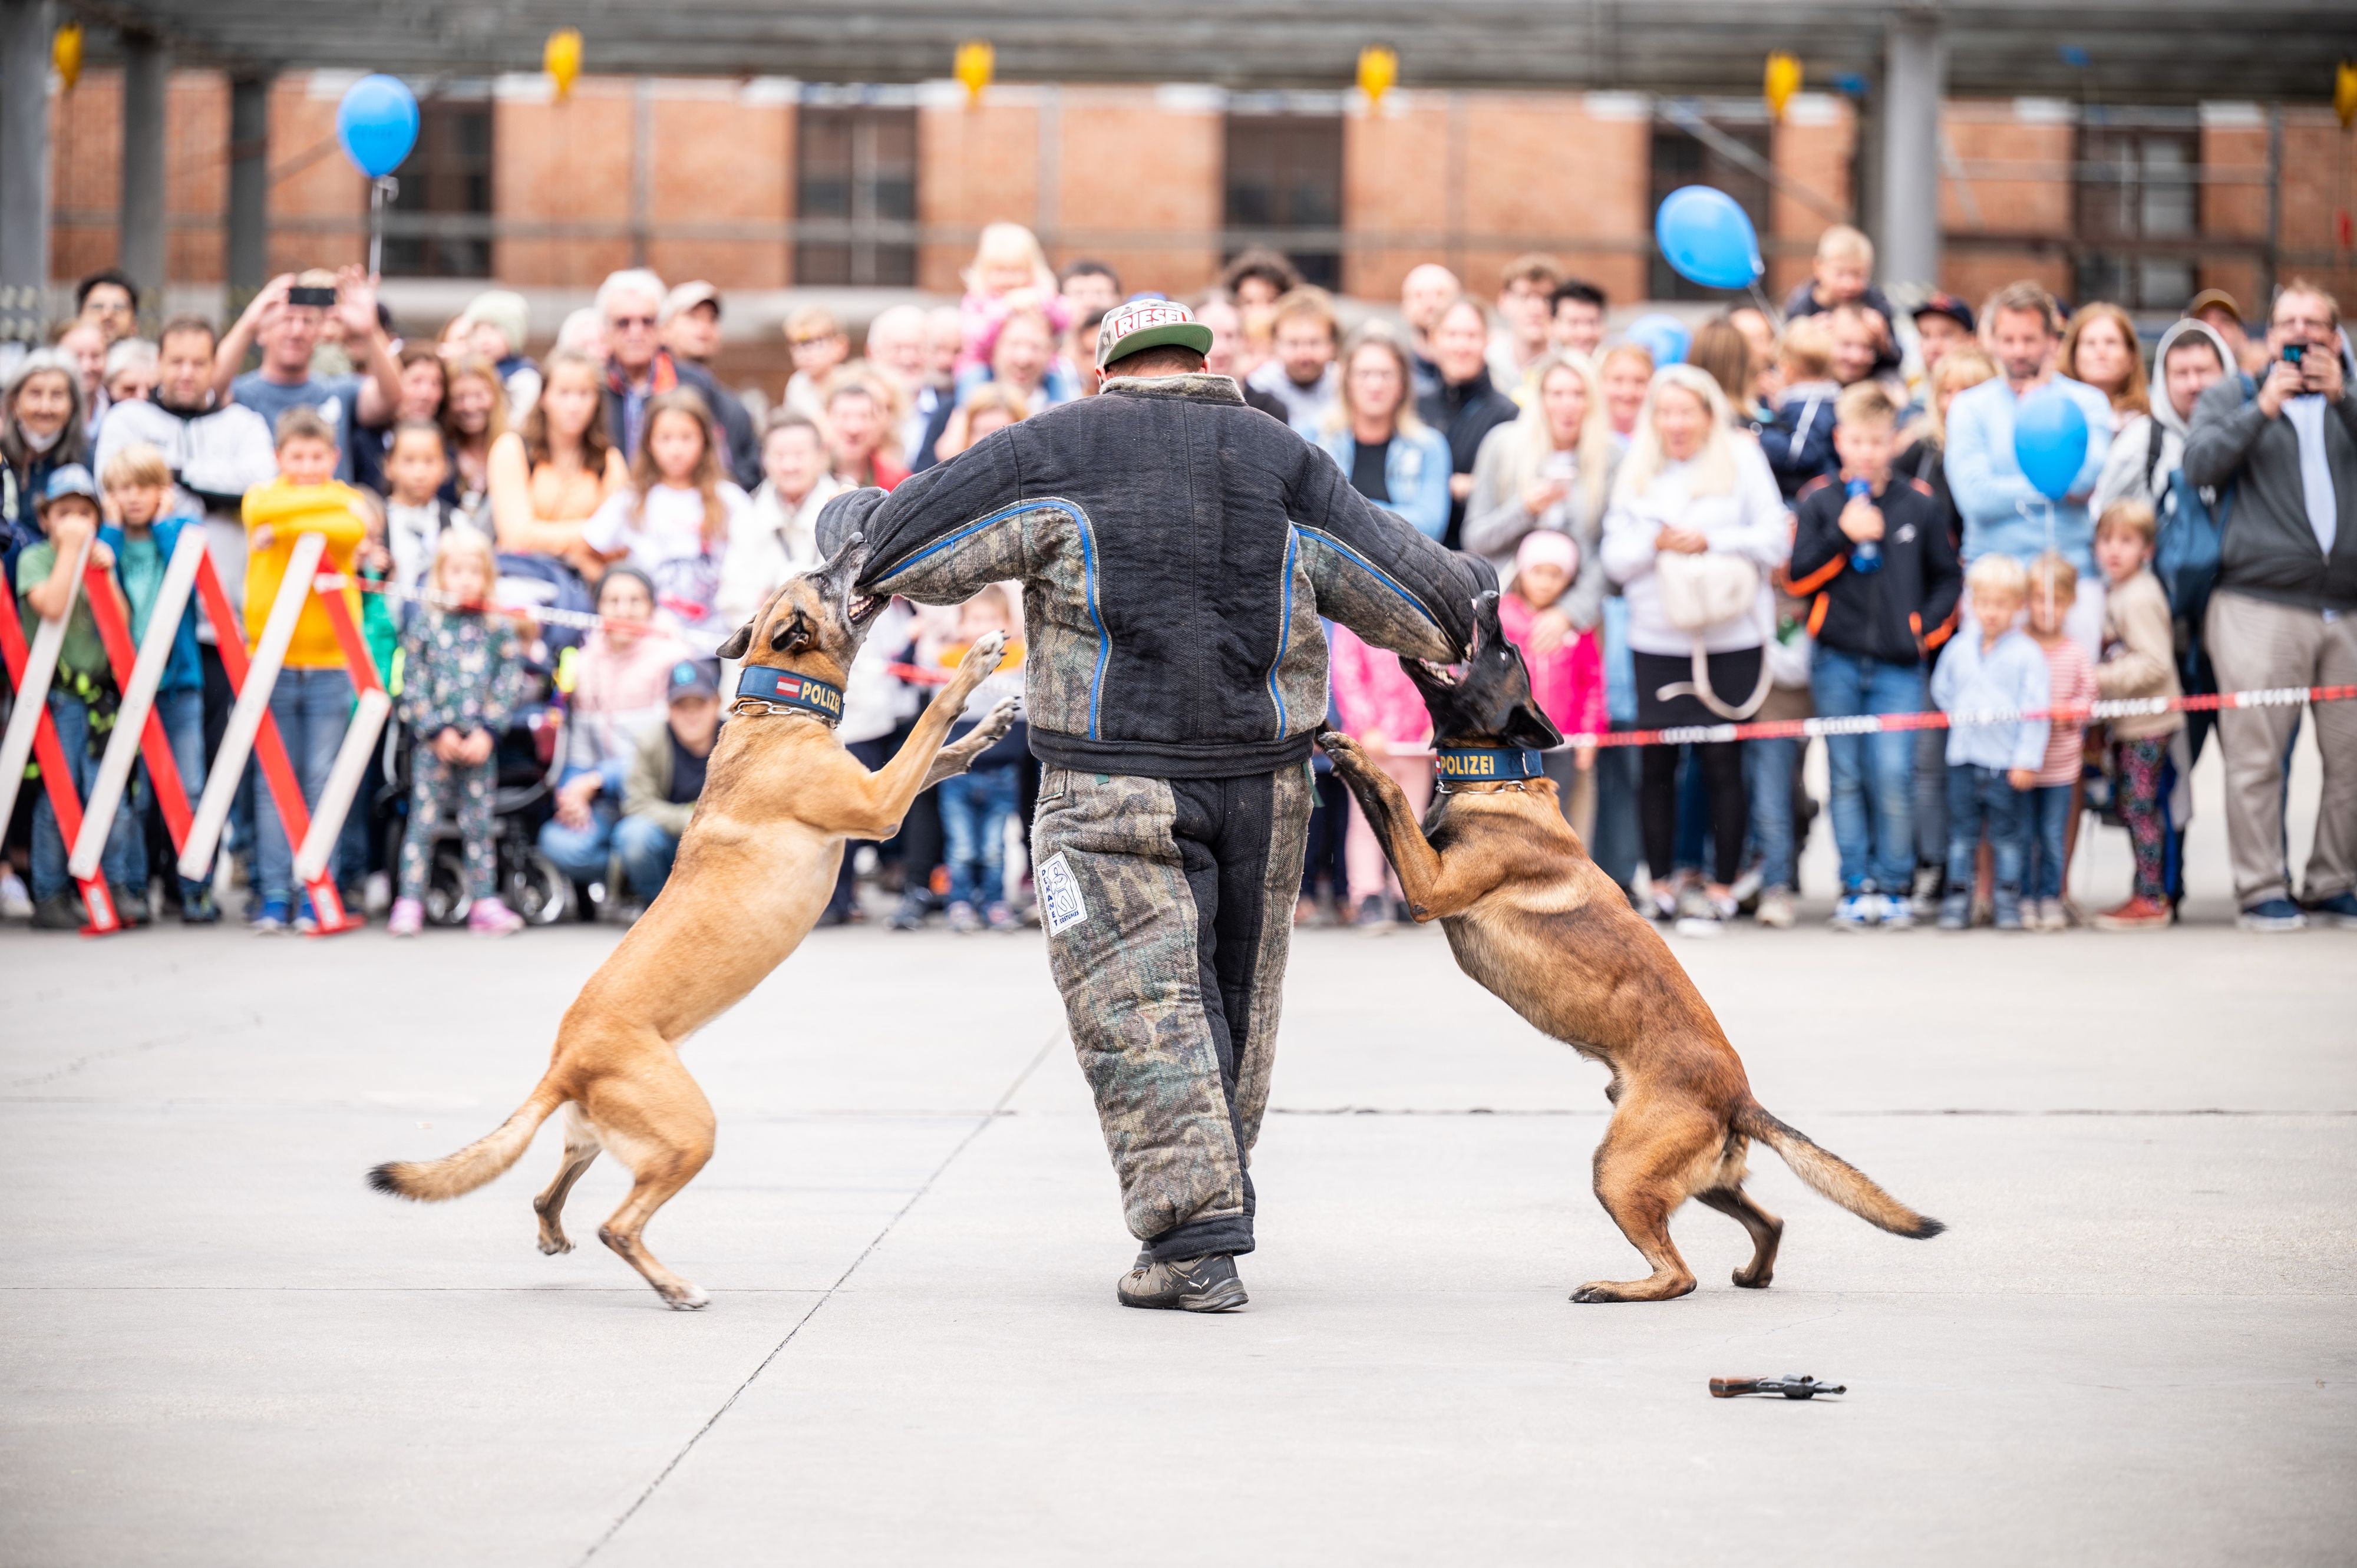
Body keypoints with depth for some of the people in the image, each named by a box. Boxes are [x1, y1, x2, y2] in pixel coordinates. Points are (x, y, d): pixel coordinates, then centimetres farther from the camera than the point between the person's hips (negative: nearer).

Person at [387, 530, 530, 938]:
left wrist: (487, 732, -8)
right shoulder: (426, 622, 2)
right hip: (432, 740, -1)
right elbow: (412, 683, -1)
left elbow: (510, 685, 3)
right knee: (424, 819, -3)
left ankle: (485, 902, 9)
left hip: (480, 741, 1)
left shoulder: (501, 629, 6)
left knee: (479, 823, 5)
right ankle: (409, 903, -1)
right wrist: (439, 730, -8)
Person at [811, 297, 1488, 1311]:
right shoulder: (1284, 462, 9)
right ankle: (1216, 1210, 24)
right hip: (1263, 784, 4)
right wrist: (1477, 602, 33)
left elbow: (913, 548, 0)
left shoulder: (1056, 453, -1)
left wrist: (851, 519, 21)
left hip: (1114, 790, -4)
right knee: (1237, 1003, 15)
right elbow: (1404, 591, 13)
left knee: (1141, 1009, -4)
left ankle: (1194, 1242, -11)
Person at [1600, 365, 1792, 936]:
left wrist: (1709, 542, -13)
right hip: (1657, 638, 3)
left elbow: (1774, 540, -3)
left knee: (1723, 761, -2)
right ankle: (1659, 885, 12)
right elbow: (1615, 556, 6)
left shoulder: (1743, 461, 3)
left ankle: (1722, 888, 5)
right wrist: (1656, 542, -12)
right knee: (1656, 763, 2)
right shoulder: (1635, 471, 12)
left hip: (1730, 638, -3)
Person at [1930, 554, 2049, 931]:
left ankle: (2009, 900, 11)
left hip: (2007, 761, -3)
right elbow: (1942, 690, 22)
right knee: (1962, 832, 7)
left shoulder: (2027, 654, -5)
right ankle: (1957, 897, 13)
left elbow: (2035, 710, -7)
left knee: (2008, 835, 4)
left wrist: (2028, 759, -11)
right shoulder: (1959, 648, 7)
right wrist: (1961, 717, 8)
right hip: (1964, 758, 3)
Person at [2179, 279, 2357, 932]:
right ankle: (2262, 891, -2)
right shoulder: (2233, 396, 15)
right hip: (2260, 603, -2)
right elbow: (2199, 465, -1)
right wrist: (2264, 409, -8)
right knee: (2257, 756, -7)